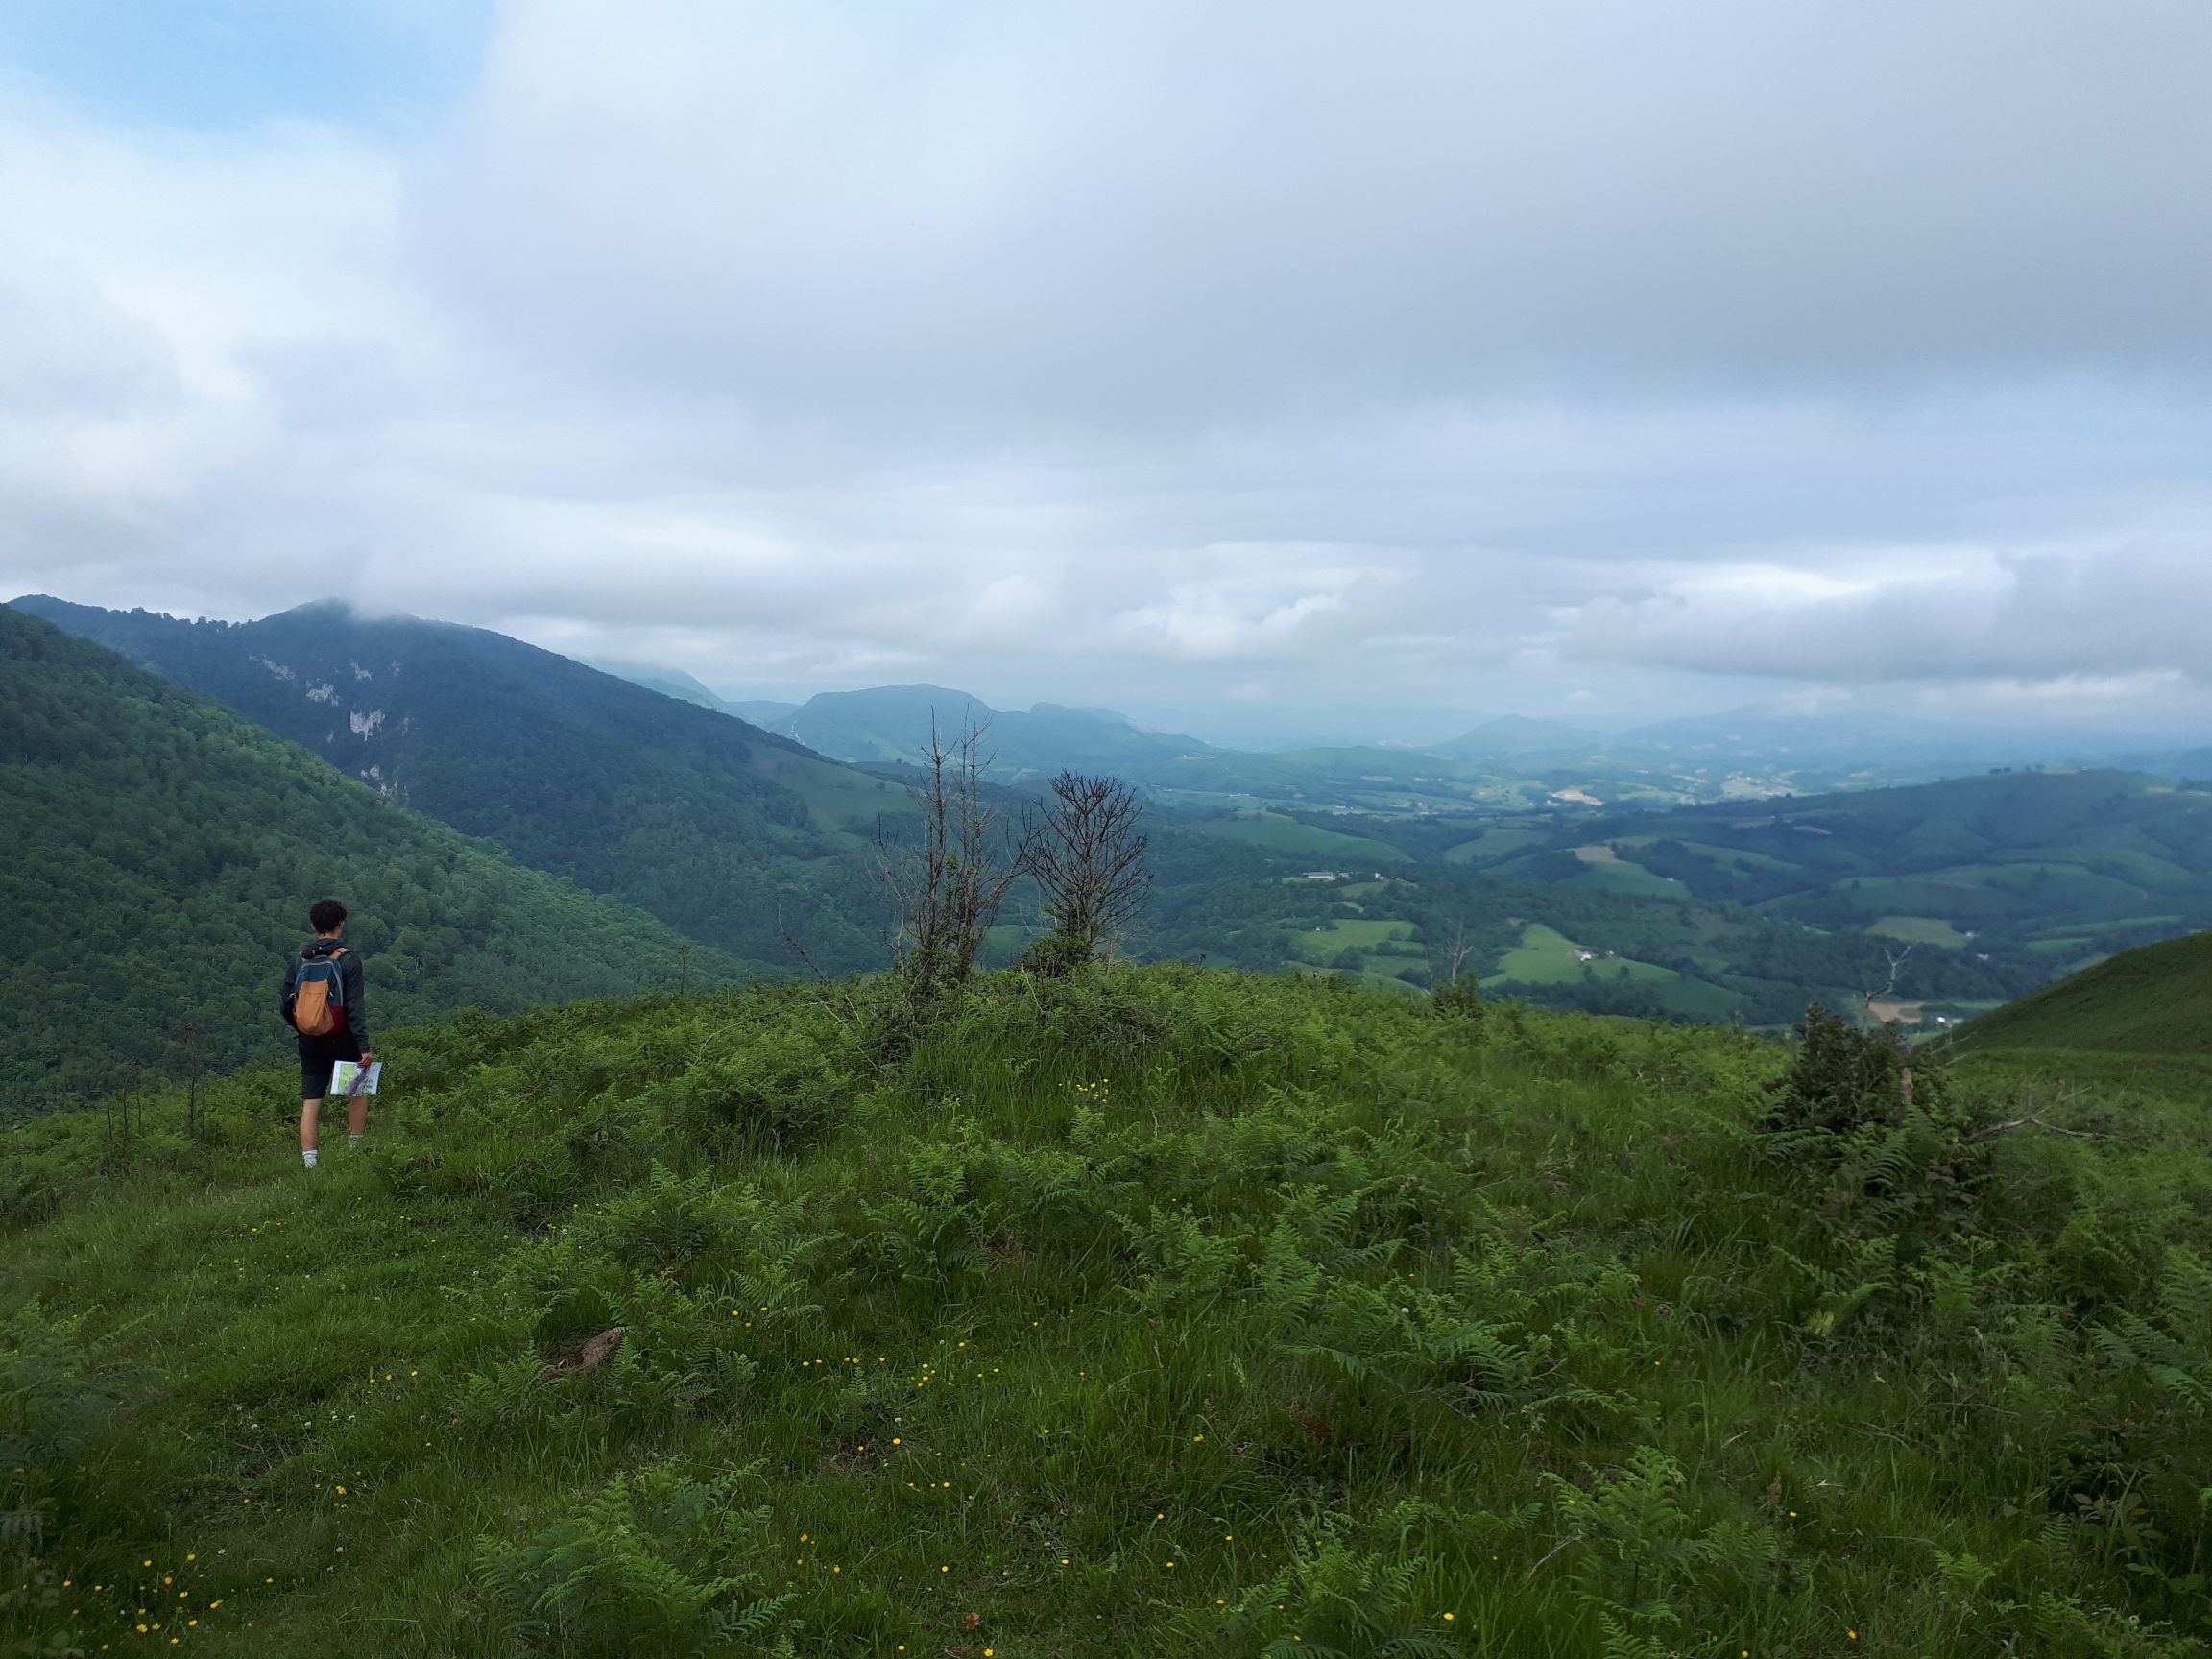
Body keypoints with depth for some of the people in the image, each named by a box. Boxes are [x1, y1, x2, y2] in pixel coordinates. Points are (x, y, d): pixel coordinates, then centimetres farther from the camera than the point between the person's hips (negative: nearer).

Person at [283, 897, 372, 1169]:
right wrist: (364, 1046, -14)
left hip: (310, 1043, 3)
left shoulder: (297, 961, 4)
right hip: (342, 1040, -3)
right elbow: (354, 1007, -14)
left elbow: (287, 1008, 7)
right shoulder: (349, 960, -9)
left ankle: (309, 1163, 0)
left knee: (310, 1103, 4)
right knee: (360, 1090, 15)